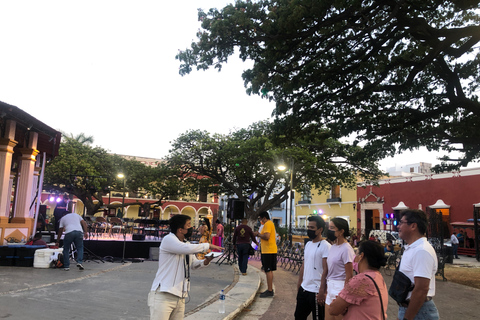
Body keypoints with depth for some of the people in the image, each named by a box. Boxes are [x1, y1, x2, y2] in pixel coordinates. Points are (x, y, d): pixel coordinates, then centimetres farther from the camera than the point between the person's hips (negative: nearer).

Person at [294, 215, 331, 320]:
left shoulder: (325, 246, -15)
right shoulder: (308, 244, 10)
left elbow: (326, 270, -18)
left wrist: (322, 292, -20)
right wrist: (298, 286, 16)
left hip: (316, 291, -8)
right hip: (303, 289, 8)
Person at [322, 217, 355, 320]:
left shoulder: (346, 249, -15)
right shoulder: (333, 246, 9)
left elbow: (349, 276, -16)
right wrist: (326, 291, 16)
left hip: (340, 288, -8)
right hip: (330, 287, 8)